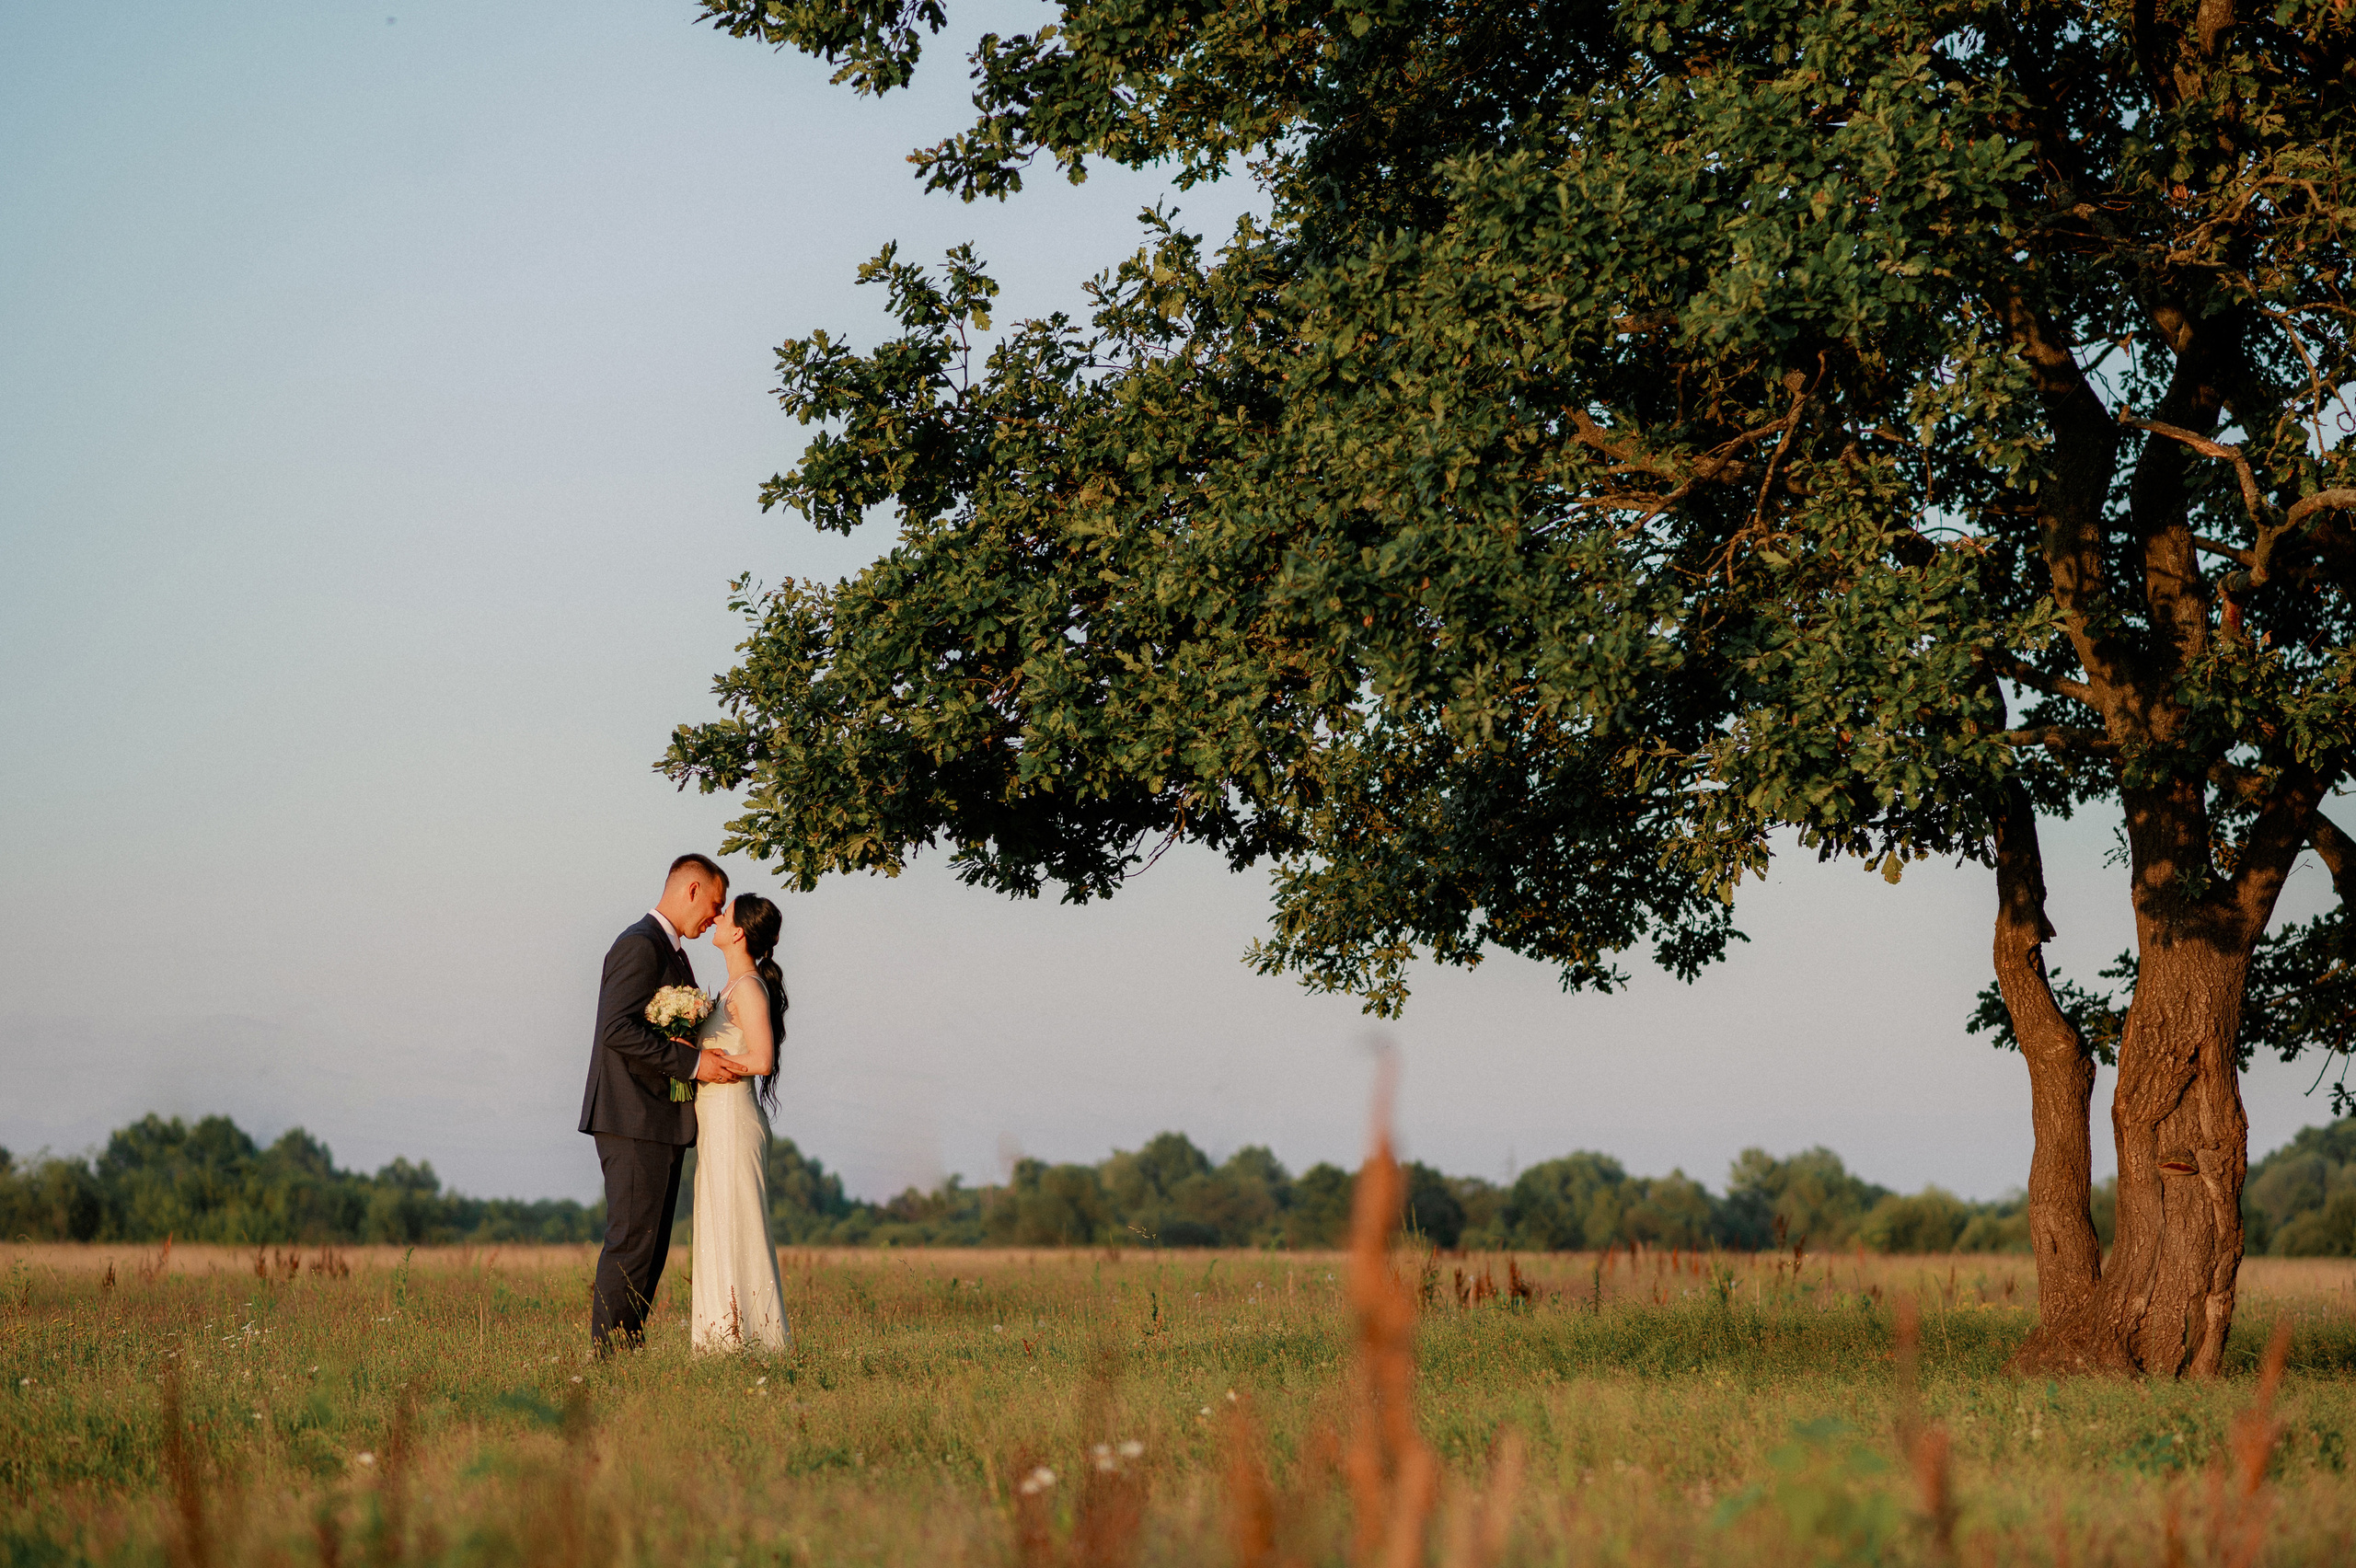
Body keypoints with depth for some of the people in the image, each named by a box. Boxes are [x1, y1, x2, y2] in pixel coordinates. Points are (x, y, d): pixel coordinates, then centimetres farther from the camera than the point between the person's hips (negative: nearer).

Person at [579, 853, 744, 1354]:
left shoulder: (672, 953, 22)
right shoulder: (639, 945, -11)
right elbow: (620, 1030, -21)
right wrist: (692, 1062, -21)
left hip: (663, 1124, 10)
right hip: (633, 1121, -10)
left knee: (650, 1247, 8)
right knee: (632, 1242, -11)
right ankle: (609, 1352, -11)